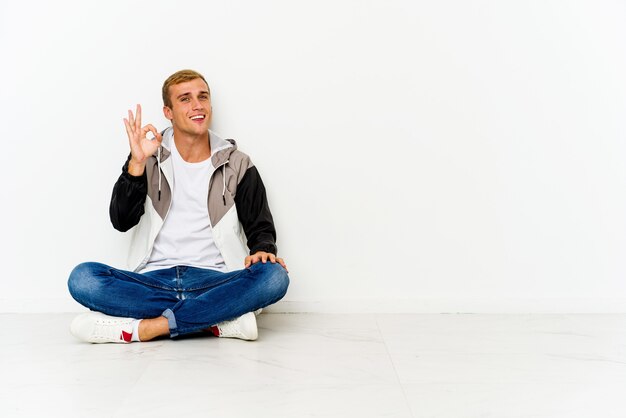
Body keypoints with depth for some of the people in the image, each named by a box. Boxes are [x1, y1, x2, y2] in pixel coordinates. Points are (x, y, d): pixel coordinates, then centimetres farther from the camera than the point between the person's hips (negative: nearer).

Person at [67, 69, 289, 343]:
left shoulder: (237, 165, 11)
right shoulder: (151, 159, 10)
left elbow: (260, 226, 13)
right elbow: (122, 221, -1)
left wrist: (262, 249, -10)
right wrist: (137, 163, -13)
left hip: (213, 282, 0)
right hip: (154, 280, 1)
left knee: (274, 276, -30)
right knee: (82, 278, -26)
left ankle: (142, 328, -29)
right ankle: (220, 321, -27)